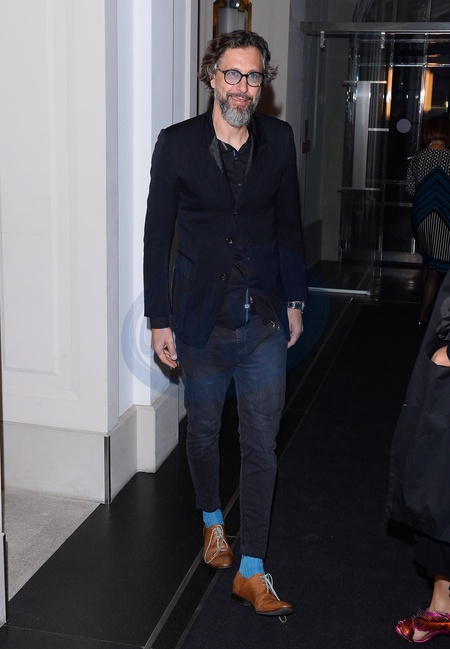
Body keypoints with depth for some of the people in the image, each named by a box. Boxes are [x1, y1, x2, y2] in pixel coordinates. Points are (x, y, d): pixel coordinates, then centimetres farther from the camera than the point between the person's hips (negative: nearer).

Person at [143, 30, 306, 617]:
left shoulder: (278, 139, 1)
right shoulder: (177, 144, -6)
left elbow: (289, 223, 10)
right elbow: (158, 235, -4)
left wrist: (294, 300, 9)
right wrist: (160, 319, -6)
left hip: (264, 322, 1)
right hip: (201, 322, -1)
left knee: (262, 445, 4)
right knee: (203, 432, 16)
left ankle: (251, 571, 16)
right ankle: (213, 520, 44)